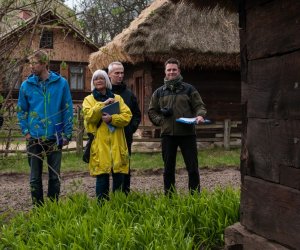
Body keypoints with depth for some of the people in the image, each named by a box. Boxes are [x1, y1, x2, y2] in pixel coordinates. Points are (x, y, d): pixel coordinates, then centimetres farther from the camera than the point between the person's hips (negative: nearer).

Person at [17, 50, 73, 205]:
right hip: (34, 138, 1)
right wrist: (26, 131, -1)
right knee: (35, 178, 9)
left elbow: (68, 110, 0)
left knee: (55, 176, 9)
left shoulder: (61, 83, -3)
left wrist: (67, 134, -2)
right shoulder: (27, 85, -1)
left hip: (55, 138, -1)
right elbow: (21, 110, 8)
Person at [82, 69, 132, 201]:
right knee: (102, 176, -4)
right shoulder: (89, 99, 12)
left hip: (117, 144, 2)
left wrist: (112, 118, -15)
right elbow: (89, 115, -8)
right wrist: (103, 104, -16)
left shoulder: (117, 98, 16)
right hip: (100, 144, -2)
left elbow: (127, 116, 1)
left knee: (119, 176, 3)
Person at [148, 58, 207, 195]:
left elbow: (200, 106, 7)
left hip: (187, 133, -2)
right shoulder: (159, 92, 13)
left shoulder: (189, 89, 7)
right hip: (167, 134, 2)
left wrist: (200, 115, -15)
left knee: (193, 168, 1)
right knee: (168, 169, 10)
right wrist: (160, 120, -3)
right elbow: (151, 111, 15)